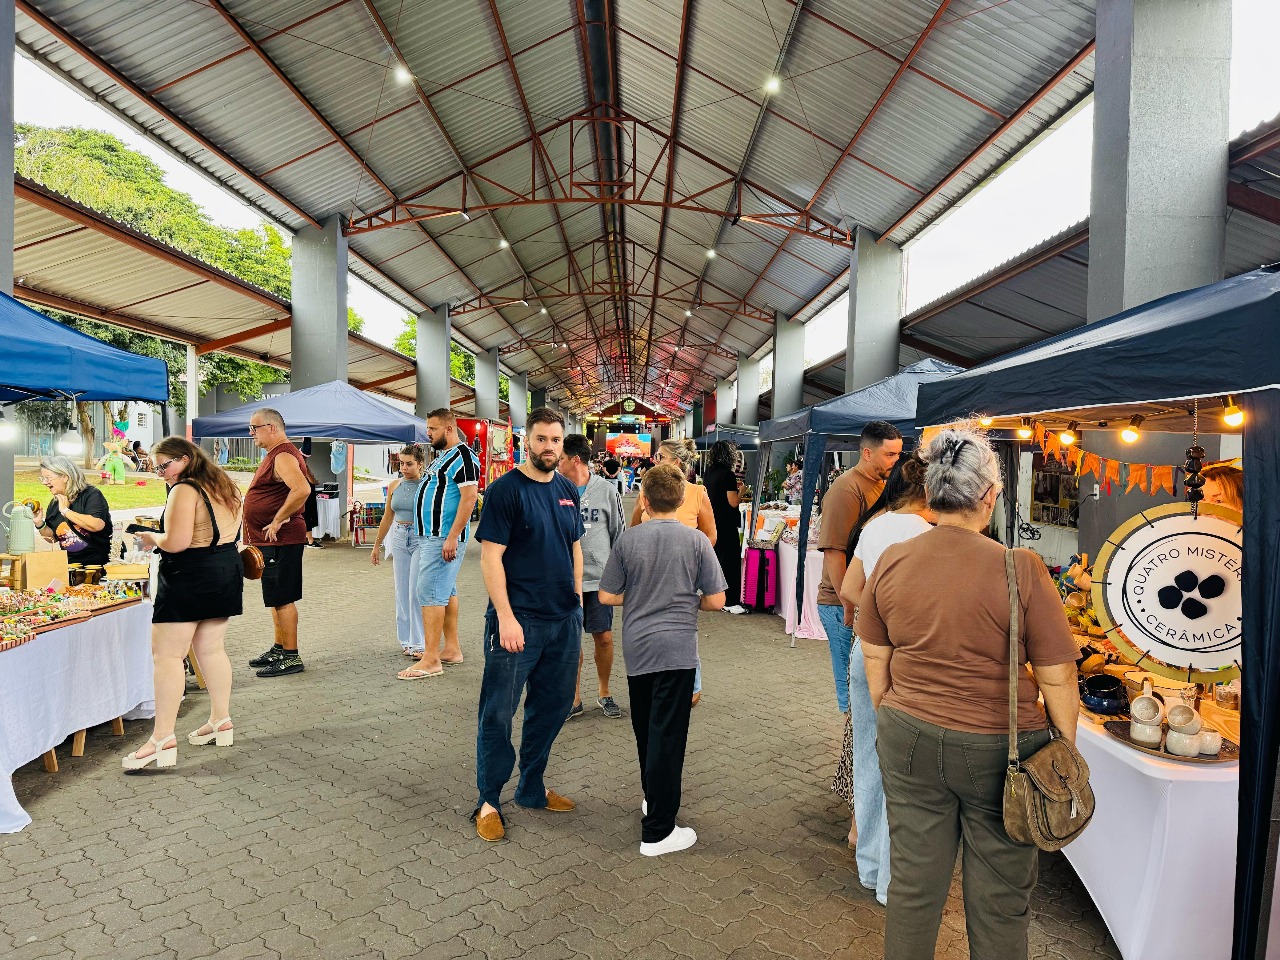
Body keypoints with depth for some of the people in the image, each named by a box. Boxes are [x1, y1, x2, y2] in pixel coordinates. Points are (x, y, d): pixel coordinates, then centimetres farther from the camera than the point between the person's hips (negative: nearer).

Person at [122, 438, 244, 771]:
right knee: (210, 649, 16)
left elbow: (176, 543, -23)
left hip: (190, 578, -9)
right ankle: (221, 721, 23)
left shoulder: (184, 491, -15)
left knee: (167, 655, -4)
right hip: (227, 571, 9)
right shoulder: (223, 487, 13)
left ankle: (163, 738, -4)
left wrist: (152, 537, -3)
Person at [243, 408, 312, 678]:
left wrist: (278, 521, -25)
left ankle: (292, 657, 1)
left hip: (280, 540, -11)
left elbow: (302, 489, -34)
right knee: (278, 599, 17)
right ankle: (279, 650, 28)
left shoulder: (283, 456, -17)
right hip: (272, 541, 11)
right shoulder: (276, 455, 18)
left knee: (282, 599, -6)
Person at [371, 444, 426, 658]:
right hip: (399, 538, 5)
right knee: (402, 592, 7)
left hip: (421, 539, -5)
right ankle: (407, 640, 17)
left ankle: (419, 644, -1)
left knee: (416, 591, -8)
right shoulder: (394, 486, 9)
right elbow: (388, 517, 18)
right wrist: (377, 544, 21)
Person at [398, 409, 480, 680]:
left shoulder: (463, 455, -12)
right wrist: (423, 533, 20)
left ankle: (430, 660, -9)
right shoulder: (441, 457, 19)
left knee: (430, 594, -11)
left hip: (444, 538, -10)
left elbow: (469, 496, -21)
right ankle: (452, 649, 21)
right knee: (447, 592, 13)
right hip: (430, 536, 10)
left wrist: (452, 537, -25)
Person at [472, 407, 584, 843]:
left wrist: (578, 600, 12)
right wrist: (505, 617, -19)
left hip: (564, 620, 7)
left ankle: (532, 788, 32)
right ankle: (489, 802, 18)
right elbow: (490, 557, -14)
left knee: (551, 707, 15)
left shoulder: (567, 491, 10)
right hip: (518, 622, -6)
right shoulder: (505, 490, -10)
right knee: (498, 713, 3)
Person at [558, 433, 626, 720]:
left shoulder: (607, 491, -2)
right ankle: (574, 698, 21)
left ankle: (605, 694, 24)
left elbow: (620, 534, 6)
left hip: (600, 578, -1)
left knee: (604, 637, 4)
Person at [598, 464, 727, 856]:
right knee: (667, 736, 1)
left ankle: (653, 798, 38)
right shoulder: (696, 541, -7)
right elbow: (716, 600, -5)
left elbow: (607, 596, 1)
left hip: (636, 647, 3)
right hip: (676, 649, -3)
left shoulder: (628, 540, -2)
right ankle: (657, 831, 7)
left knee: (646, 731, 20)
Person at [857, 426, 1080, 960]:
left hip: (908, 741, 3)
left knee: (913, 883, 17)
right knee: (999, 900, 15)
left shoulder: (890, 563, -5)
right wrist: (1066, 753, 6)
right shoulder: (1020, 569, -16)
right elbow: (1057, 680, -9)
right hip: (999, 750, -3)